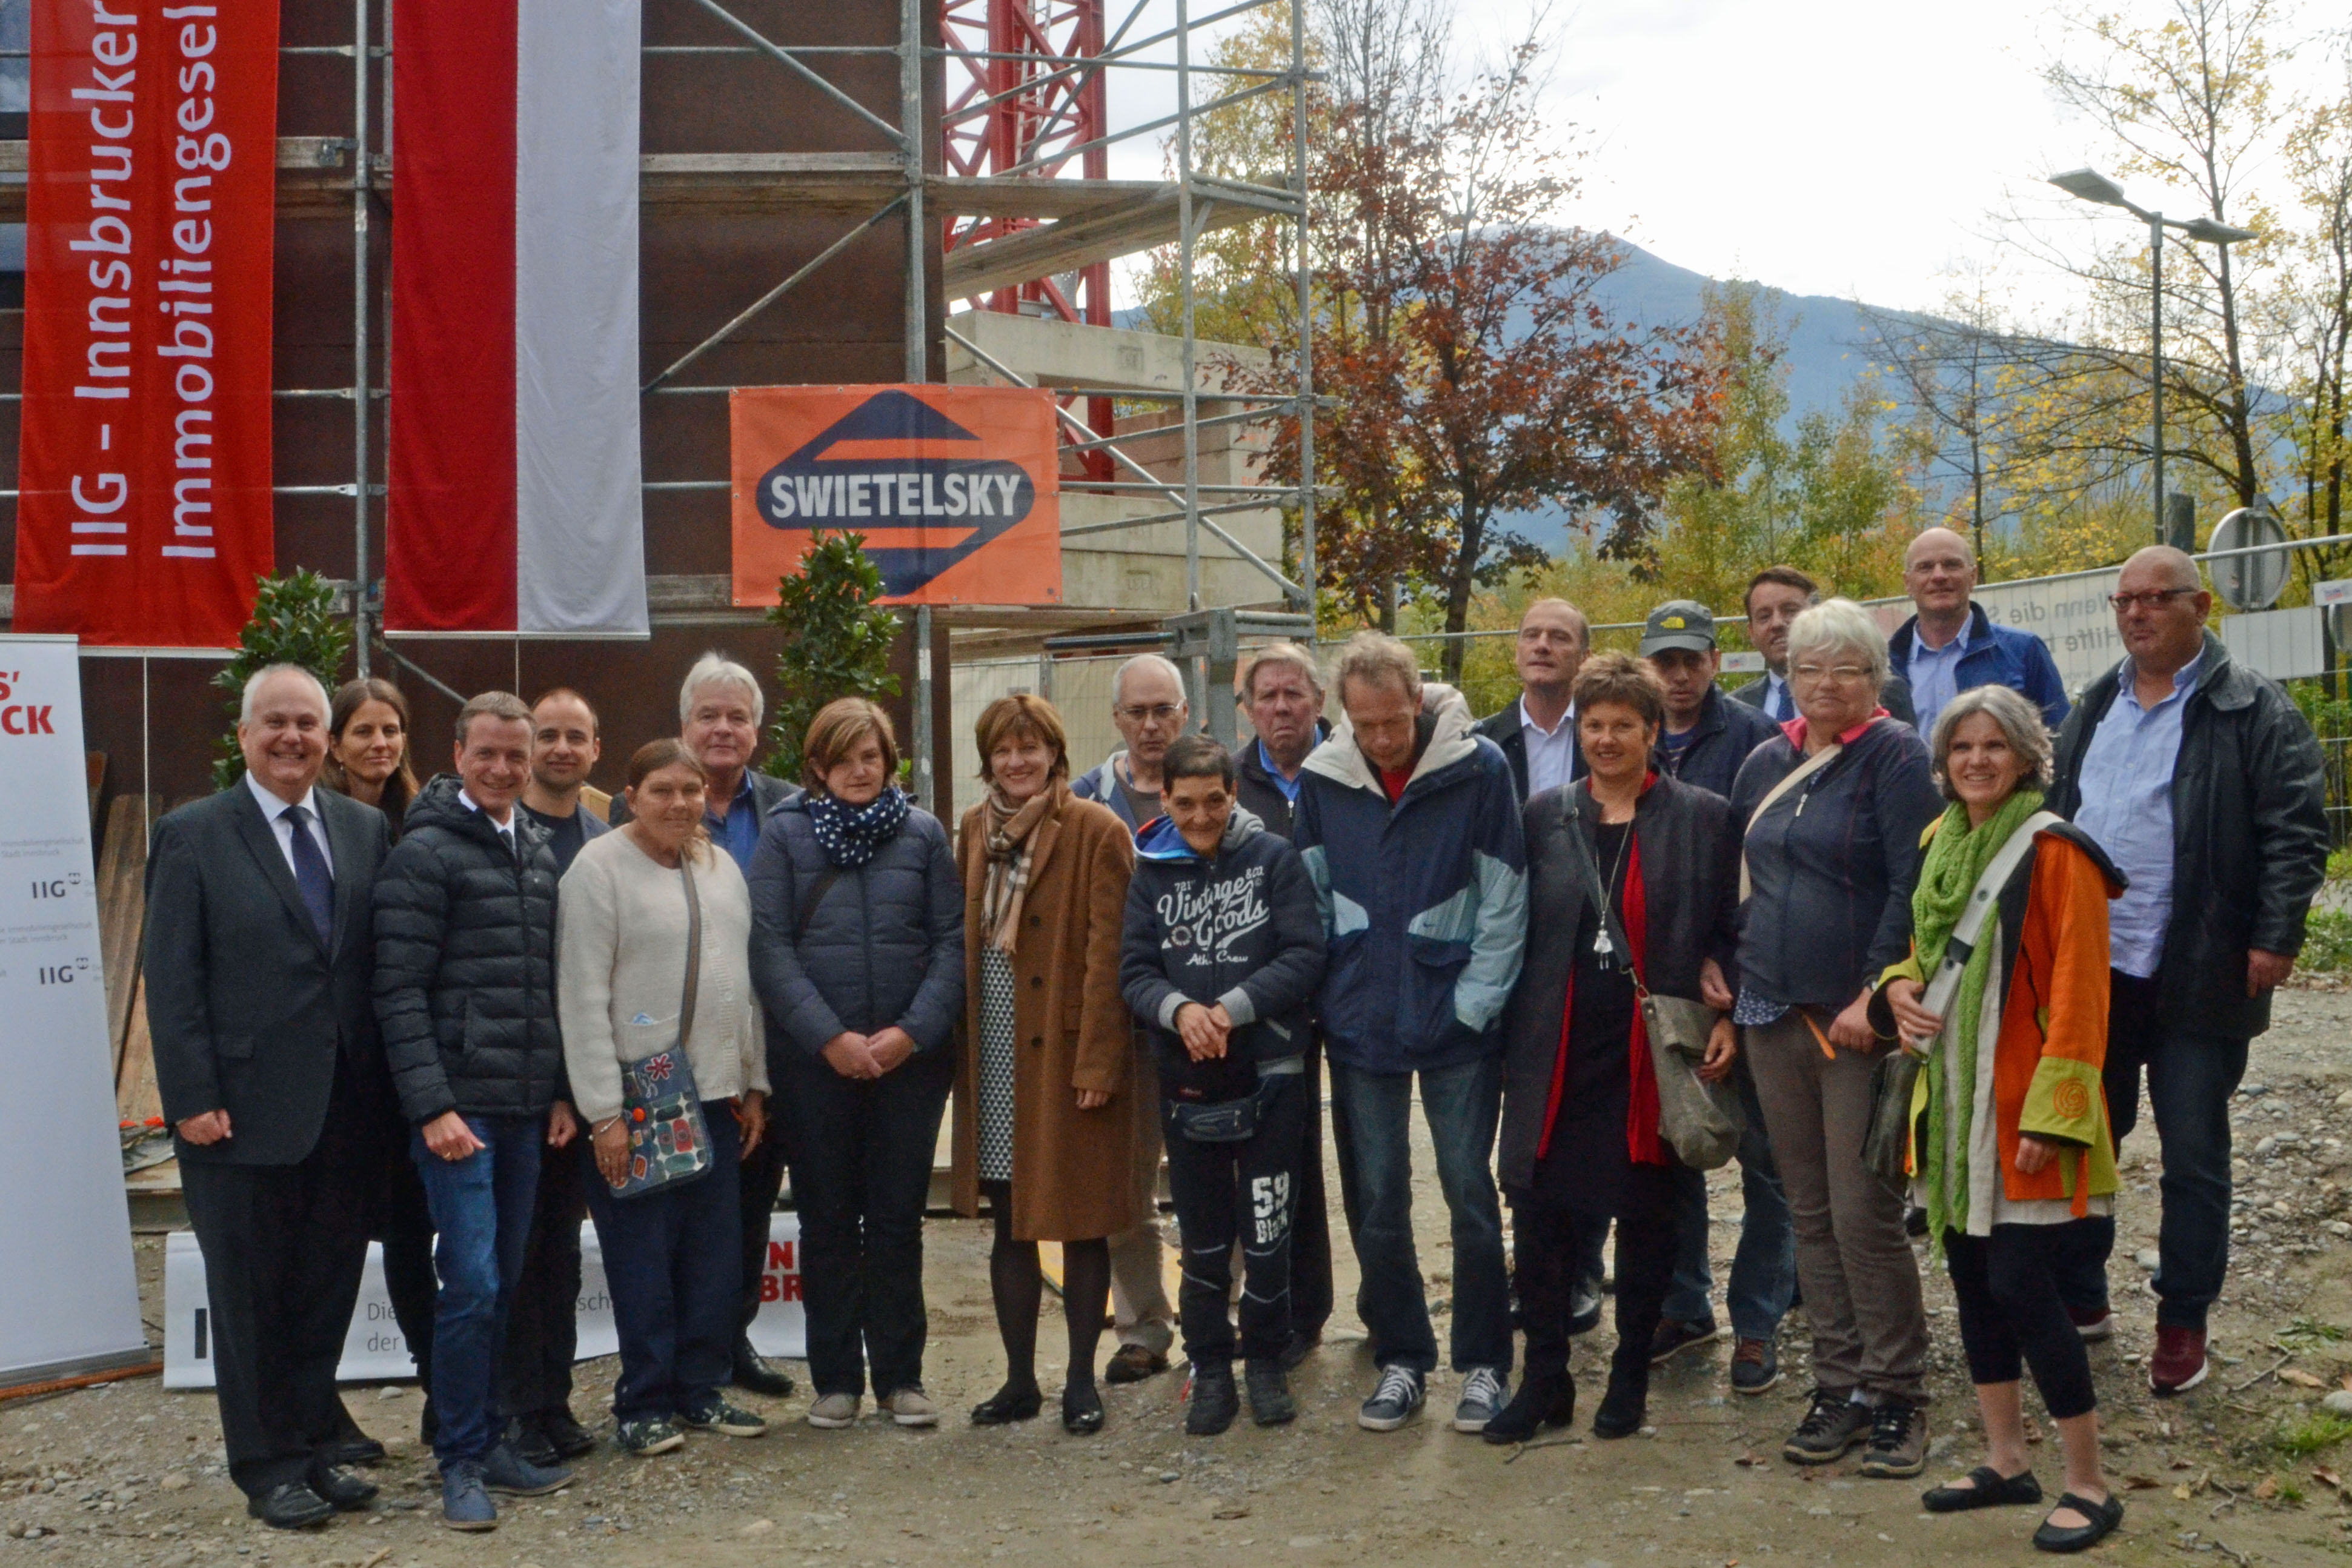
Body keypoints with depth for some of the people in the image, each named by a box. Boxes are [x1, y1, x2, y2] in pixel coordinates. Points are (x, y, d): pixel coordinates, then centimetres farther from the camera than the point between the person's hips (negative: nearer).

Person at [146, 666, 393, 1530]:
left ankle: (314, 1449, 26)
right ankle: (268, 1467, 20)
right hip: (244, 1113, -4)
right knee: (251, 1298, 8)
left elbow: (386, 962, 6)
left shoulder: (366, 829, 8)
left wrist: (390, 1085, 1)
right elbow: (172, 981, -6)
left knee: (327, 1292, 12)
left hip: (346, 1110, 4)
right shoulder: (192, 836, -3)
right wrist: (194, 1099, -12)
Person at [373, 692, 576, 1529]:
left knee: (503, 1285, 12)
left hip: (526, 1110, 7)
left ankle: (487, 1442, 23)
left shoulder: (538, 853, 14)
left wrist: (562, 1092, 12)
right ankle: (461, 1462, 5)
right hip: (458, 1106, -6)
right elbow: (400, 994, -12)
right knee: (471, 1285, -7)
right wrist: (432, 1107, -17)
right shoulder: (425, 853, -8)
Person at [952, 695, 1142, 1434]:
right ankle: (1020, 1379, 21)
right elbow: (962, 944, 13)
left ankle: (1081, 1381, 15)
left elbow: (1107, 954, -11)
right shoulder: (974, 831, 10)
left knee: (1081, 1220, 3)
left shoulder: (1097, 832, -6)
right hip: (996, 1053, 5)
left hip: (1068, 1053, -5)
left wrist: (1097, 1059, -15)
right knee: (1010, 1222, 10)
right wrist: (961, 1043, 6)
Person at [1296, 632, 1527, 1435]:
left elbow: (1504, 903, -6)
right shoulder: (1321, 779, 0)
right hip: (1361, 1028, 3)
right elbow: (1309, 902, 8)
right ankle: (1400, 1359, 22)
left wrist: (1474, 1005, -9)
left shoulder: (1479, 768, -9)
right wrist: (1325, 999, 3)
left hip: (1457, 1025, -3)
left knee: (1471, 1194, 3)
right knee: (1377, 1201, 8)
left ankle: (1484, 1363, 16)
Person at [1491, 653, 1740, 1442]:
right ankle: (1545, 1381, 13)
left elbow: (1728, 932, 3)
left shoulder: (1702, 818, 2)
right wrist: (1512, 1035, 5)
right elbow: (1518, 930, 10)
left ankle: (1630, 1378, 23)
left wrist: (1726, 1017, -9)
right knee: (1540, 1213, 0)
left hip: (1655, 1051, -2)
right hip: (1556, 1052, 2)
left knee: (1647, 1217, 8)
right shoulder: (1545, 816, 8)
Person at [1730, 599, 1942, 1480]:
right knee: (1809, 1213, 10)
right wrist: (1735, 970, 11)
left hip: (1860, 1020, -6)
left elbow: (1915, 888, -13)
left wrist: (1874, 996, -18)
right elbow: (1738, 876, 20)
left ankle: (1895, 1396, 9)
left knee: (1864, 1215, -5)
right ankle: (1839, 1385, 20)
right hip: (1774, 1017, 6)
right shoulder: (1767, 764, 13)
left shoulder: (1894, 756, -6)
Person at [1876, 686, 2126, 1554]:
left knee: (2021, 1286, -7)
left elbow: (2077, 995, -15)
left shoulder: (2053, 852, -12)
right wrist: (1900, 987, -1)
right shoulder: (1941, 845, 10)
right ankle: (2006, 1461, 27)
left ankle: (2088, 1488, 7)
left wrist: (2051, 1116, -19)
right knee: (1971, 1275, 13)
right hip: (1954, 1106, 7)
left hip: (2021, 1112, -7)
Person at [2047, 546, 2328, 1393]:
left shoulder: (2254, 710, -6)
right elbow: (2057, 815, 18)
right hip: (2091, 969, 6)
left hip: (2198, 976, -5)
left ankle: (2183, 1322, 17)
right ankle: (2080, 1295, 28)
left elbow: (2296, 831, -10)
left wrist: (2276, 935, -17)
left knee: (2194, 1157, 5)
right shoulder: (2095, 708, 12)